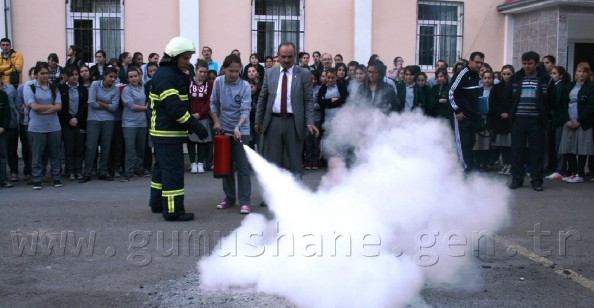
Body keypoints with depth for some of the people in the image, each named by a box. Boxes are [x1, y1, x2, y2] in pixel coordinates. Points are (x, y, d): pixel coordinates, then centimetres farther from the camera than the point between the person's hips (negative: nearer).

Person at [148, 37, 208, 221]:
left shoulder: (173, 74, 16)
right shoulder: (165, 76, -17)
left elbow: (181, 103, 19)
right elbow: (175, 107, -25)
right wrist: (196, 126, -24)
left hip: (162, 132, 11)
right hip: (168, 133, -11)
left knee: (162, 168, 18)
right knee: (173, 171, -7)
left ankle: (157, 203, 29)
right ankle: (173, 211, -3)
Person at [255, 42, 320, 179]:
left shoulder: (304, 74, 1)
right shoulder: (270, 73, 9)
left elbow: (308, 100, -3)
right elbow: (262, 98, 12)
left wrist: (309, 123, -13)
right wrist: (258, 121, 10)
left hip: (294, 123, -2)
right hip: (273, 122, 2)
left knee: (295, 161, 6)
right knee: (272, 161, 7)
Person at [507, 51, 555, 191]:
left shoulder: (545, 79, 2)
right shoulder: (515, 78, 7)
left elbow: (551, 99, 5)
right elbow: (508, 95, 12)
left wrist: (543, 112, 2)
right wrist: (516, 107, 5)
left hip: (536, 120, -2)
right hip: (518, 119, 2)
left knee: (537, 150, 2)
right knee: (517, 149, 4)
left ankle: (537, 180, 10)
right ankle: (517, 179, 14)